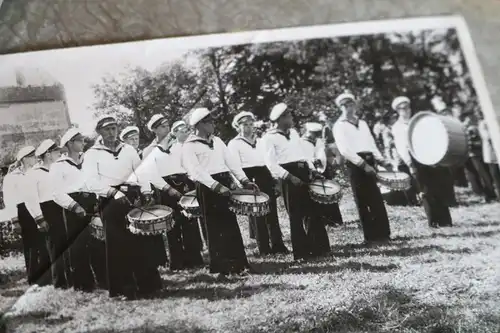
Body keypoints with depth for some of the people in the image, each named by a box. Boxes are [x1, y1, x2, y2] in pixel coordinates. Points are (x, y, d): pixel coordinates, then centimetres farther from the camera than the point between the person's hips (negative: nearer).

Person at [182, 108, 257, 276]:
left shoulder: (217, 140, 16)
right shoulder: (189, 146, -6)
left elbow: (231, 161, 12)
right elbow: (197, 171, -16)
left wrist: (244, 180, 0)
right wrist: (216, 186, -27)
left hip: (225, 183, 6)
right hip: (208, 188, -6)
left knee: (232, 225, 8)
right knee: (216, 228, 0)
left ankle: (238, 263, 16)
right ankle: (221, 266, 10)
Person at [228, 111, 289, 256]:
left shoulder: (260, 141, 19)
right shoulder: (234, 144, 1)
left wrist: (273, 178, 8)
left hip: (265, 177, 5)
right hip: (249, 179, -5)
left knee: (272, 212, 4)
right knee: (257, 215, -2)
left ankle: (278, 244, 10)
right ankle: (264, 248, 5)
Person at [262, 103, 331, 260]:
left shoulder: (293, 132, 16)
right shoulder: (269, 137, -7)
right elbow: (271, 164, -14)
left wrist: (312, 169, 9)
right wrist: (289, 177, -21)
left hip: (304, 173, 7)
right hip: (290, 177, -7)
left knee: (314, 211, 8)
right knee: (296, 216, -1)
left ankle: (318, 247, 19)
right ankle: (301, 253, 9)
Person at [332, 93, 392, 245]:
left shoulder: (362, 123, 21)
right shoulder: (339, 126, -1)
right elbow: (345, 150, -13)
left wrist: (380, 160, 6)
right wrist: (363, 164, -19)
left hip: (369, 162, 6)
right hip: (356, 165, -6)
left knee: (377, 200, 6)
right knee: (363, 202, -2)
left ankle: (383, 233, 13)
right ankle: (370, 236, 4)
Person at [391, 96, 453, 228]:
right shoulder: (397, 127, 3)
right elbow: (401, 147, -7)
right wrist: (409, 164, -17)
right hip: (414, 159, -4)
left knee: (437, 189, 2)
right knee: (425, 192, -5)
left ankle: (445, 220, 6)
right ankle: (433, 221, 1)